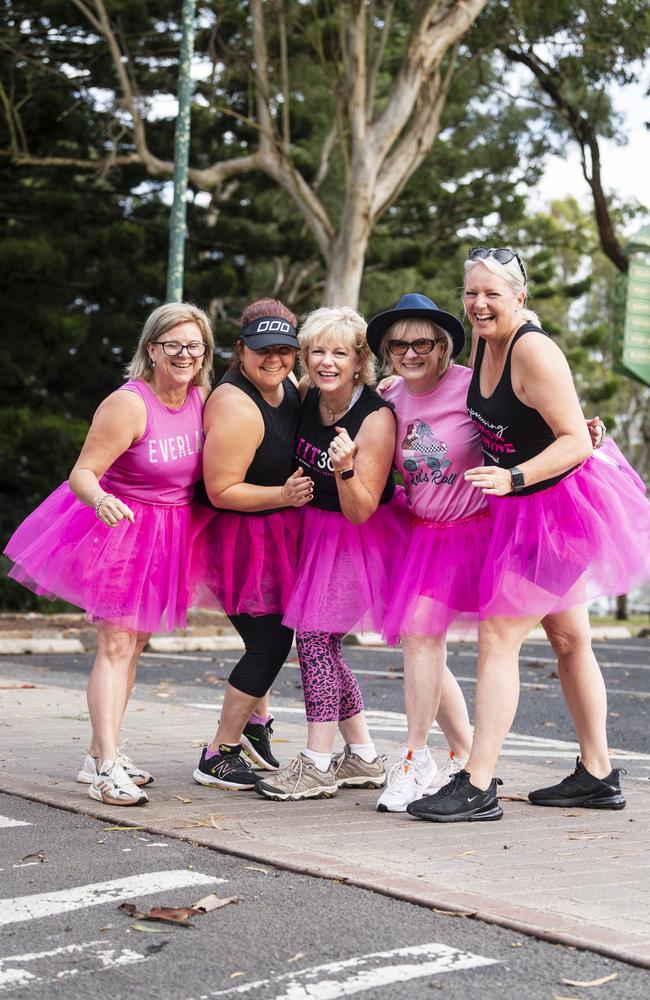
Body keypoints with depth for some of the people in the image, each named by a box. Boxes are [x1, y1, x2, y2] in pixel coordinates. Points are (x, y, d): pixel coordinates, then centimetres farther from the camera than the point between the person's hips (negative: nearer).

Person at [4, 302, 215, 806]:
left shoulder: (201, 399, 1)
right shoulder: (128, 405, -20)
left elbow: (207, 469, 16)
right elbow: (82, 473, -24)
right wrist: (101, 500, -43)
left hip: (168, 534, 8)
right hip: (120, 526, -8)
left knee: (134, 643, 13)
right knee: (116, 643, -14)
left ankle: (100, 753, 24)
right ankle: (107, 768, -16)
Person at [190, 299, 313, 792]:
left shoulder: (287, 386, 1)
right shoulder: (237, 408, -27)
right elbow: (221, 491, -26)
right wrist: (283, 496, -26)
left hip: (277, 531, 9)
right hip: (240, 537, -9)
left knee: (277, 630, 23)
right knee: (269, 643, -6)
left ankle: (255, 717, 46)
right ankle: (218, 756, 7)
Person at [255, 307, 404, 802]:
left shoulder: (377, 418, -23)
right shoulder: (307, 401, -4)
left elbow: (360, 511, -24)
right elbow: (292, 463, 17)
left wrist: (345, 469, -39)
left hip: (360, 537, -7)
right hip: (316, 529, 7)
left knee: (315, 634, -14)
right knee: (322, 642, 8)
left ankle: (317, 764, -6)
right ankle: (364, 759, 20)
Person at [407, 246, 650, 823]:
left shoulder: (533, 350, -22)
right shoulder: (484, 342, 3)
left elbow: (577, 442, -24)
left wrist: (511, 478, -33)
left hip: (562, 505, -10)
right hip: (527, 510, 10)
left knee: (498, 637, -12)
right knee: (568, 640, 16)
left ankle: (477, 786, -8)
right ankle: (598, 776, 28)